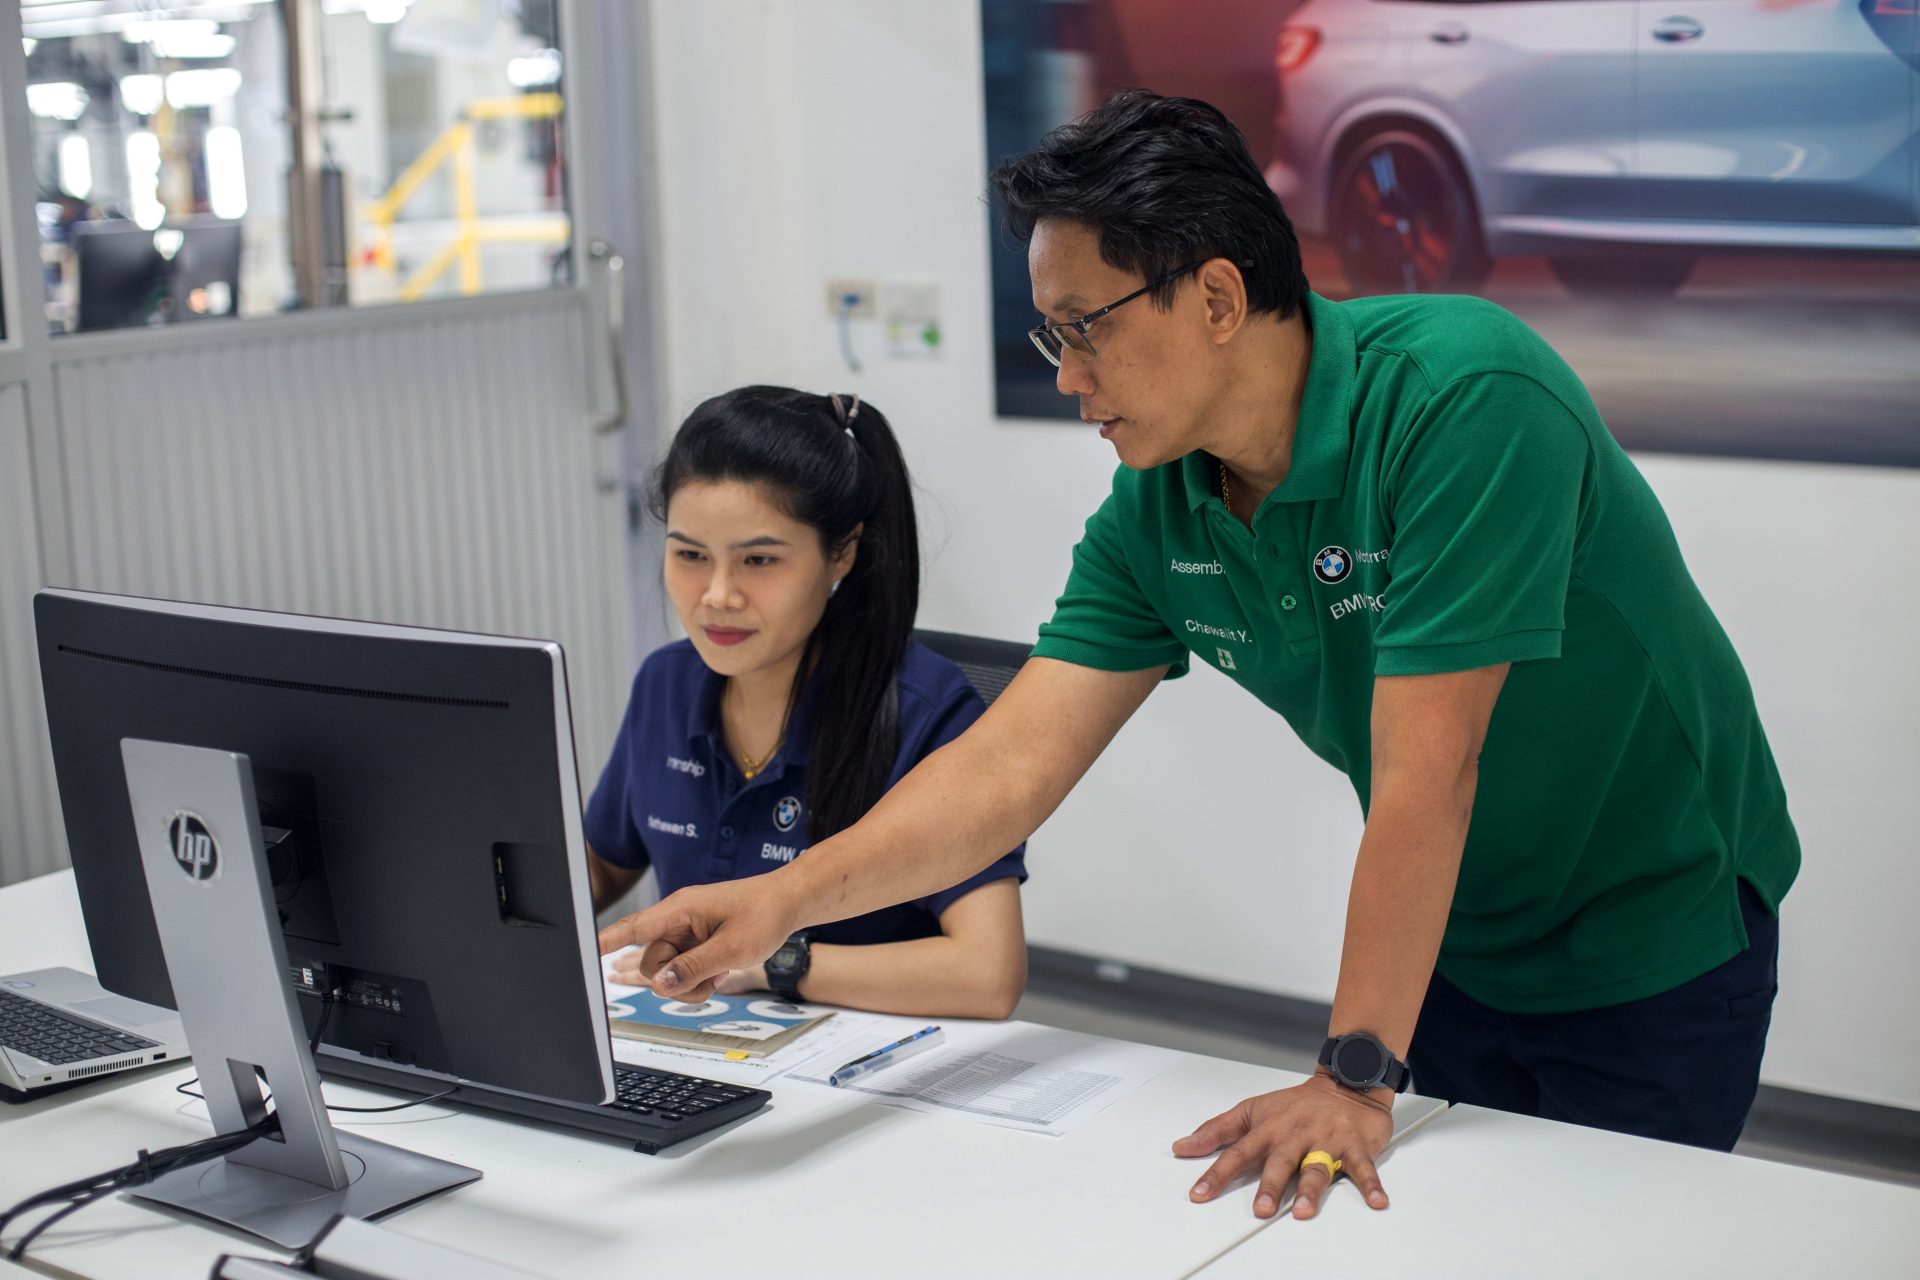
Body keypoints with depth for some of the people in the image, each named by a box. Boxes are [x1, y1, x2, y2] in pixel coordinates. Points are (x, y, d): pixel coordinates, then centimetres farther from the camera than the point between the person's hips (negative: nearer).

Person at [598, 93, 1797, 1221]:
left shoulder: (1461, 395, -30)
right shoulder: (1155, 507, -9)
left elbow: (1426, 771, -32)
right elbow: (1013, 762, -10)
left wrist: (1355, 1080, -30)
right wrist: (787, 896, -24)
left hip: (1652, 944, -5)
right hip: (1451, 940, 6)